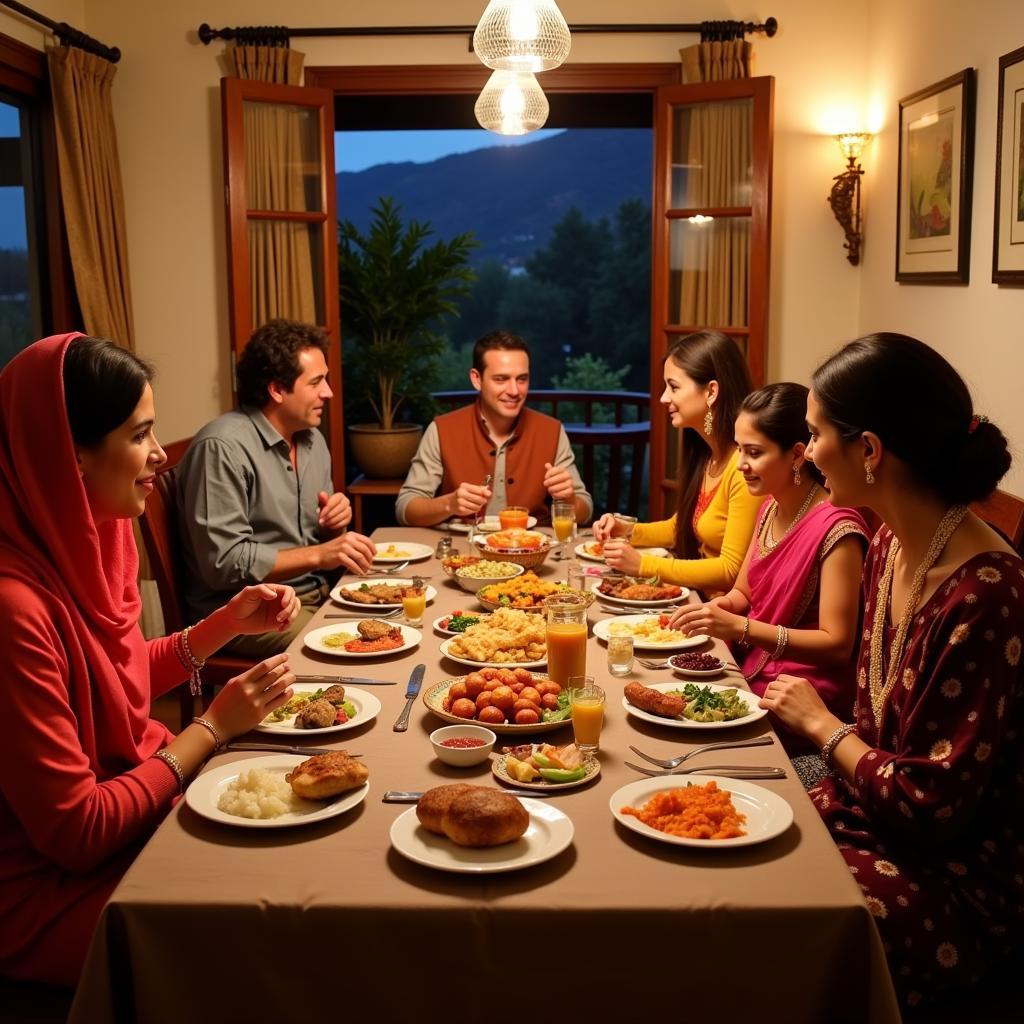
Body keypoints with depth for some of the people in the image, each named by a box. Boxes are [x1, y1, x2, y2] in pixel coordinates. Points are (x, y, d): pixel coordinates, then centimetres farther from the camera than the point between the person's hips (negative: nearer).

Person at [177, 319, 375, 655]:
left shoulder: (313, 440, 12)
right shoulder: (222, 447, -15)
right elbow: (223, 563, -19)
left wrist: (335, 525, -3)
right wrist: (318, 555, -22)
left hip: (316, 593, 9)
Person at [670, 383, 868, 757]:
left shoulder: (836, 529, -18)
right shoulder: (770, 509, 6)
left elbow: (837, 644, -20)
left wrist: (740, 627, -27)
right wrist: (719, 608, -6)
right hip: (750, 672, 7)